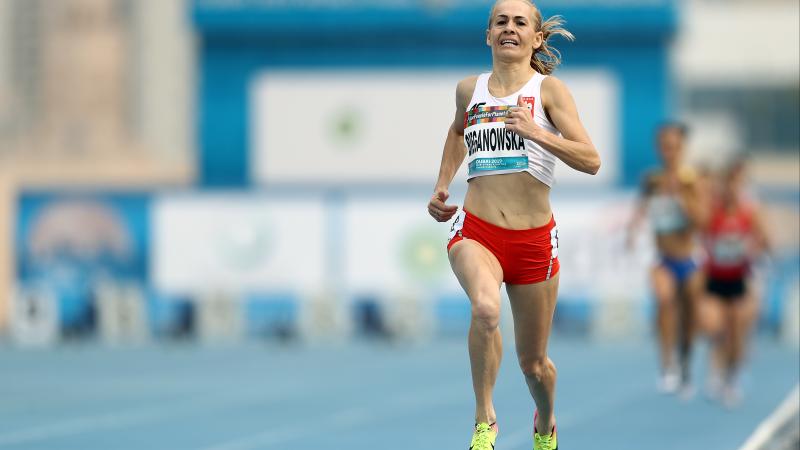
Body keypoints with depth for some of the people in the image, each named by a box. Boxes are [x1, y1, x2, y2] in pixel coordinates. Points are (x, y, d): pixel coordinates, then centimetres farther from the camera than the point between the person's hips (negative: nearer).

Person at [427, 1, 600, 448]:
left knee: (533, 362, 11)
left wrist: (536, 132, -25)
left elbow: (591, 160, -12)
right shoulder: (470, 89, 7)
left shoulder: (548, 89, -3)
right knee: (485, 309, -34)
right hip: (476, 231, 1)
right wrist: (442, 187, 22)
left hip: (534, 239, -1)